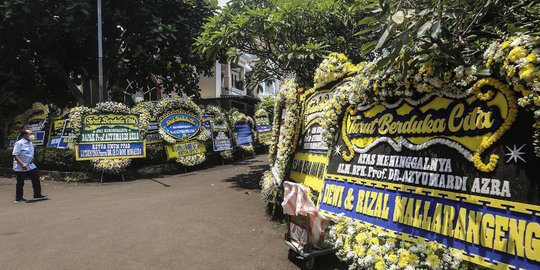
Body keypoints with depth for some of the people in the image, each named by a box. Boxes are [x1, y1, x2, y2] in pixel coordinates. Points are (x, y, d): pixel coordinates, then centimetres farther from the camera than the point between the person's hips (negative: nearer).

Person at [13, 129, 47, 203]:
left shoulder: (30, 143, 9)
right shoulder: (19, 143, -16)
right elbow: (15, 155, -21)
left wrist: (32, 158, 3)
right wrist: (22, 164, -29)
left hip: (30, 166, 8)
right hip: (20, 168, -8)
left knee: (36, 179, 6)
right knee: (20, 183, 3)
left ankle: (37, 195, 16)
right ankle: (18, 198, 16)